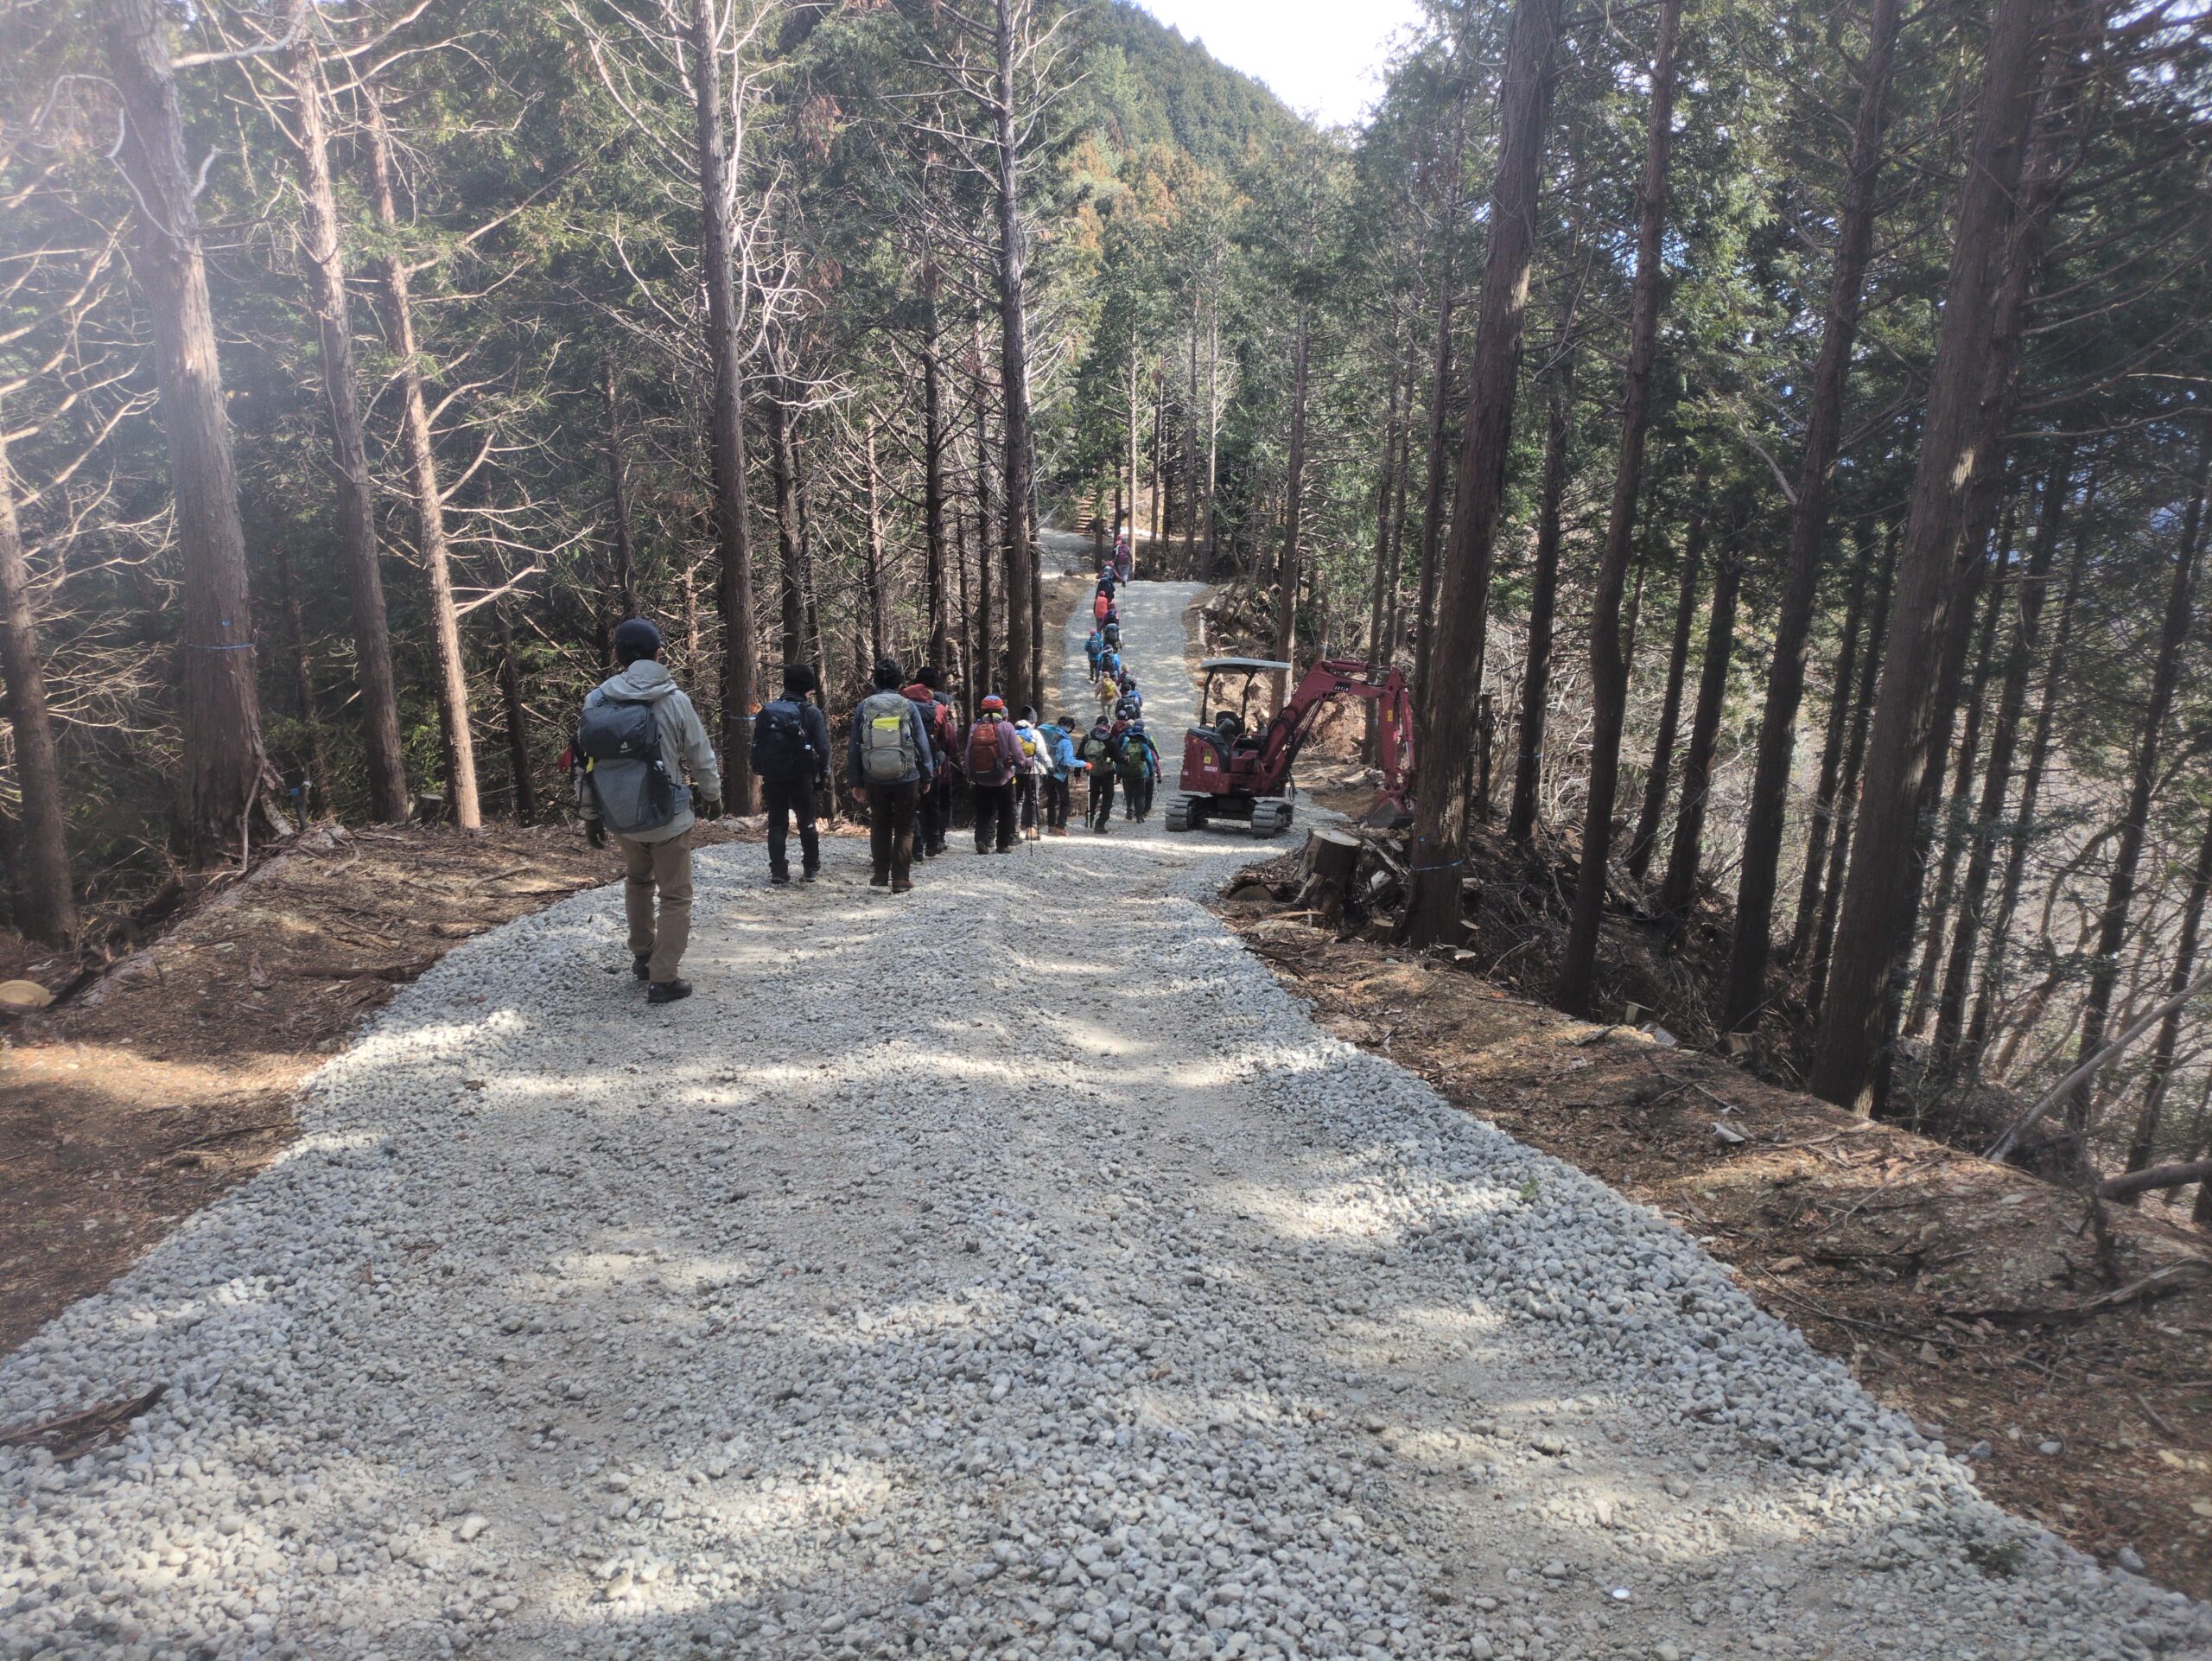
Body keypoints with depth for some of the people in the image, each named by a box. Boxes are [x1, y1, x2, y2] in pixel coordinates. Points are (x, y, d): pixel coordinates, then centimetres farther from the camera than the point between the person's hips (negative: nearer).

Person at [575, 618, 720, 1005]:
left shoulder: (596, 701, -3)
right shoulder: (674, 700, -12)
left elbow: (585, 764, 1)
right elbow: (701, 757, -5)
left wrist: (589, 816, 12)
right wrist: (713, 797, 12)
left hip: (618, 817, 4)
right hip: (668, 817, -4)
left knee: (637, 879, 29)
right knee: (675, 897, 7)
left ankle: (642, 955, 35)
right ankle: (663, 980, 5)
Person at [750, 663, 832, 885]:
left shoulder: (767, 711, 4)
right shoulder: (812, 713, -6)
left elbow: (756, 745, 5)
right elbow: (823, 748, -10)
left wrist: (760, 773, 11)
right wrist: (823, 777, 0)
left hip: (772, 778, 2)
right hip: (801, 778, -2)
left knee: (777, 824, 8)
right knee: (807, 823, 11)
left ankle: (778, 870, 4)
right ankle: (811, 868, 14)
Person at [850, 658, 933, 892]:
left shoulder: (864, 707, 1)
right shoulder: (908, 706, -4)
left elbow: (855, 746, 3)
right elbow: (922, 743, -3)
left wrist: (856, 780, 9)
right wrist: (925, 776, 6)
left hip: (874, 779, 2)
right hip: (906, 777, -2)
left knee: (880, 826, 18)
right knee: (904, 829, 6)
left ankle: (881, 875, 21)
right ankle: (901, 880, 2)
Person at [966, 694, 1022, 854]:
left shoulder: (974, 728, -2)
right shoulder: (1006, 726, -10)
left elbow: (967, 755, -1)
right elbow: (1017, 752, -11)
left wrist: (970, 776, 10)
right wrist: (1022, 764, 10)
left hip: (980, 779, 2)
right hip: (1003, 779, -2)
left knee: (983, 812, 12)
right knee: (1006, 812, 12)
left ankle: (982, 841, -5)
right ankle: (1004, 844, 14)